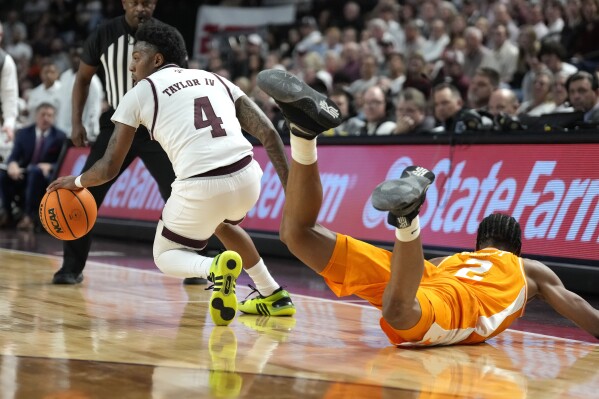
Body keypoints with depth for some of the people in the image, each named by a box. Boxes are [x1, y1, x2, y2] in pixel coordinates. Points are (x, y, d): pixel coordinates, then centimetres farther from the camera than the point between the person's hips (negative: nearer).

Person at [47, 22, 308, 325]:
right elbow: (268, 133, 12)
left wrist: (75, 182, 32)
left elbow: (109, 167, 12)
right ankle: (274, 297, 31)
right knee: (220, 222, 39)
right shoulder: (216, 80, 22)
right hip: (247, 177, 5)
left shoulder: (139, 93, 12)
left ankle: (215, 269, -12)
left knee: (166, 256, 22)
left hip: (201, 187, -5)